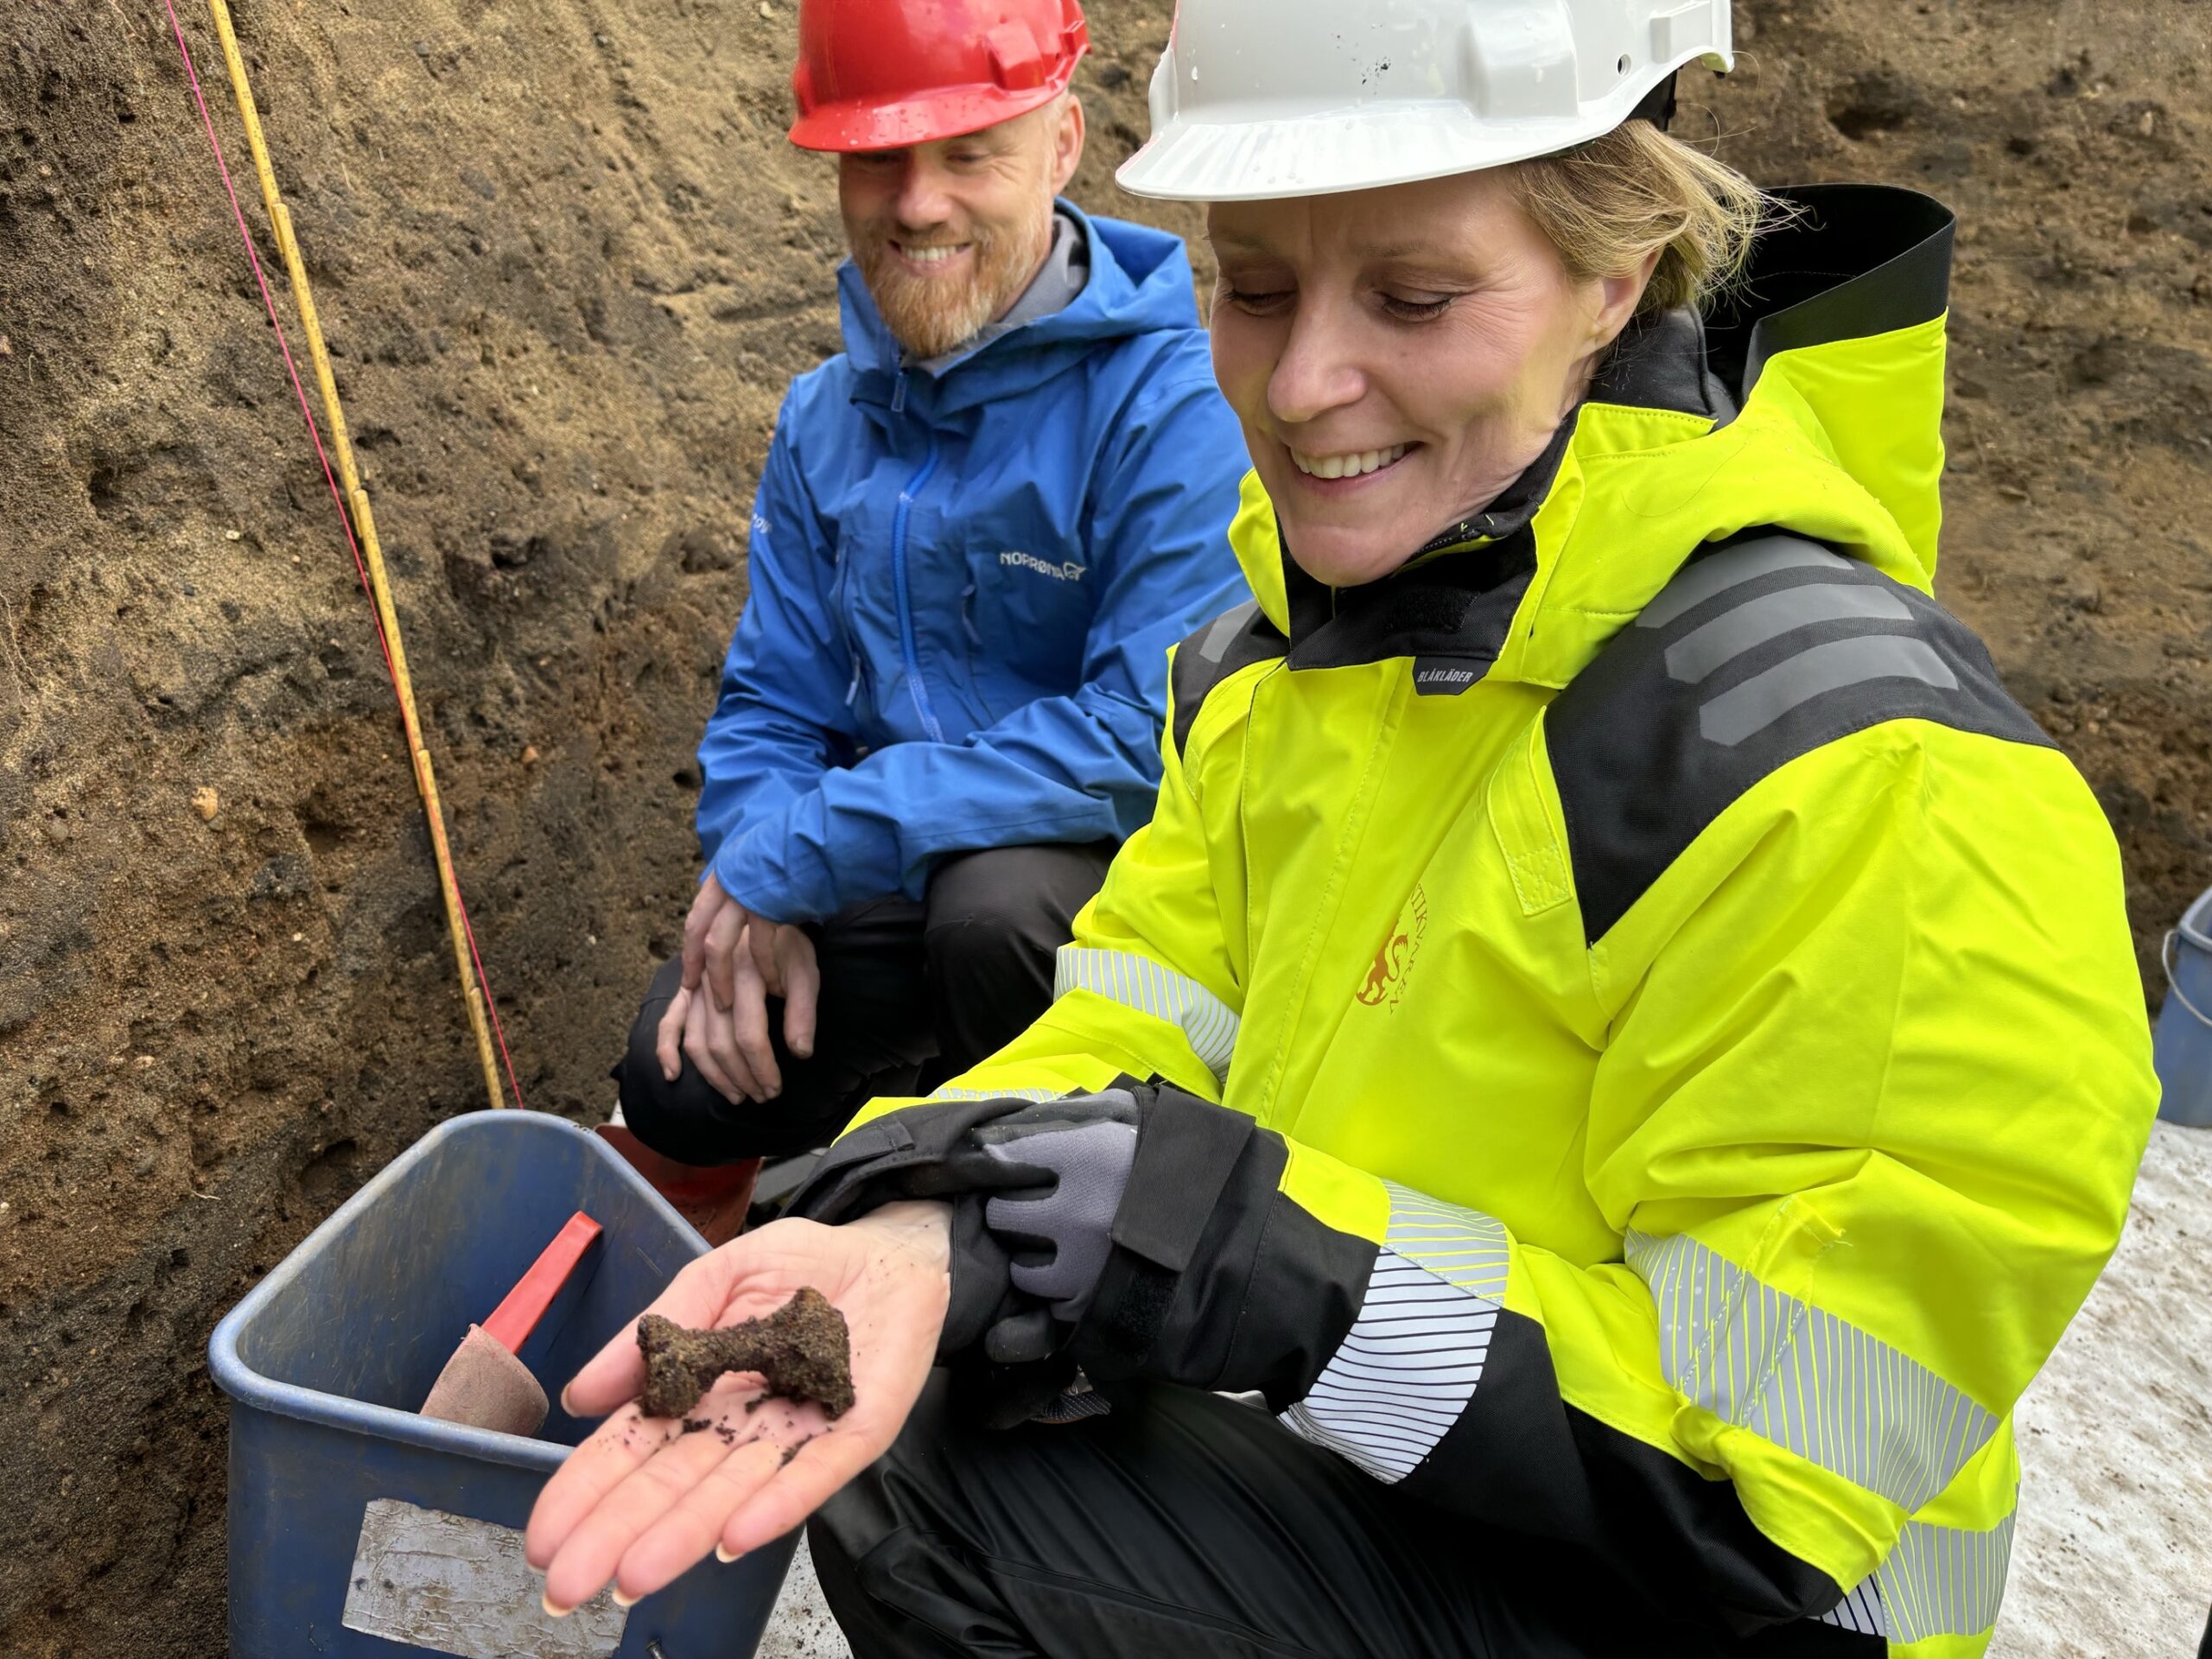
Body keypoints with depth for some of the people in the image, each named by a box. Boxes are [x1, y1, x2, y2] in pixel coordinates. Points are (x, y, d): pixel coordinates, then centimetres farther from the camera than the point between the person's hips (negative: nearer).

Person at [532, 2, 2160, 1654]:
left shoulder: (1857, 768, -26)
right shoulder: (1281, 640, -1)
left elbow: (1792, 1482, -24)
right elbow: (1142, 1026, -5)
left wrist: (1269, 1262, -32)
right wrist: (916, 1237, -27)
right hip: (1333, 1479, 7)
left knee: (930, 1490, -23)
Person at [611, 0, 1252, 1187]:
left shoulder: (1175, 405, -21)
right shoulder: (827, 418, 3)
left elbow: (1152, 737, -28)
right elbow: (772, 700, 8)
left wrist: (798, 852, -24)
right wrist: (759, 908, -13)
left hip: (1116, 864, -5)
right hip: (899, 872, 6)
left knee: (996, 904, -37)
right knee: (680, 1084, -12)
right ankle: (935, 1065, 19)